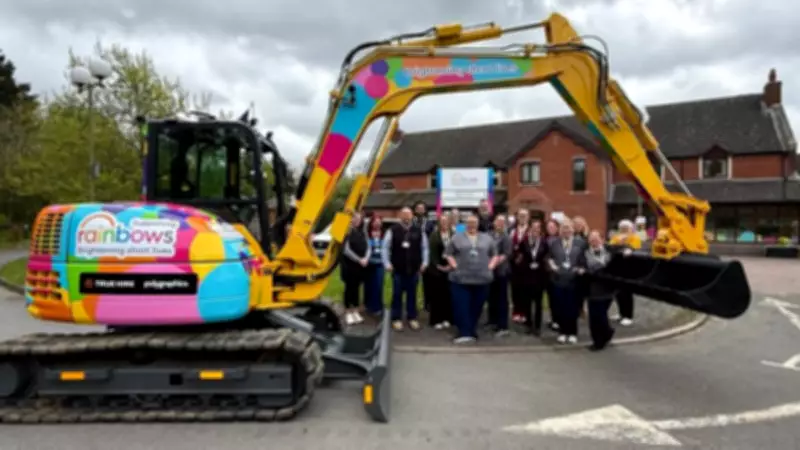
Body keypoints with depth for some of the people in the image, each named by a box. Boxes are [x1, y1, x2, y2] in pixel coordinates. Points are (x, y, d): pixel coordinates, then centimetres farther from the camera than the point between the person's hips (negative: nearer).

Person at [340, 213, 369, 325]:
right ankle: (348, 313, 10)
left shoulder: (362, 233, 9)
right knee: (349, 288, 2)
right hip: (349, 264, -5)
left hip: (361, 265, 5)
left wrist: (366, 258, -12)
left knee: (357, 288, 11)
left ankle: (355, 311, 19)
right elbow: (346, 249, -15)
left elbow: (367, 247, 6)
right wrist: (359, 260, -18)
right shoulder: (347, 232, -9)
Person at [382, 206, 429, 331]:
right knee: (397, 294, 6)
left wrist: (424, 263, 4)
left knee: (412, 294, 11)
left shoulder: (418, 231, 1)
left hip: (414, 269, 2)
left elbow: (424, 248, 9)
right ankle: (397, 319, 16)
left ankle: (412, 318, 22)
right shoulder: (393, 230, -6)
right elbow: (385, 248, -2)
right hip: (397, 269, -2)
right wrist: (387, 264, -6)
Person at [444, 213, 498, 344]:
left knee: (476, 308, 9)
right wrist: (454, 266, -8)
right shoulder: (457, 237, 6)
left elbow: (494, 255, 15)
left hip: (482, 279, 2)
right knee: (461, 307, -7)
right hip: (461, 278, -2)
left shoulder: (487, 238, 12)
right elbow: (448, 254, 4)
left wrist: (490, 266, 1)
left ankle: (472, 332, 21)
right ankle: (464, 333, -6)